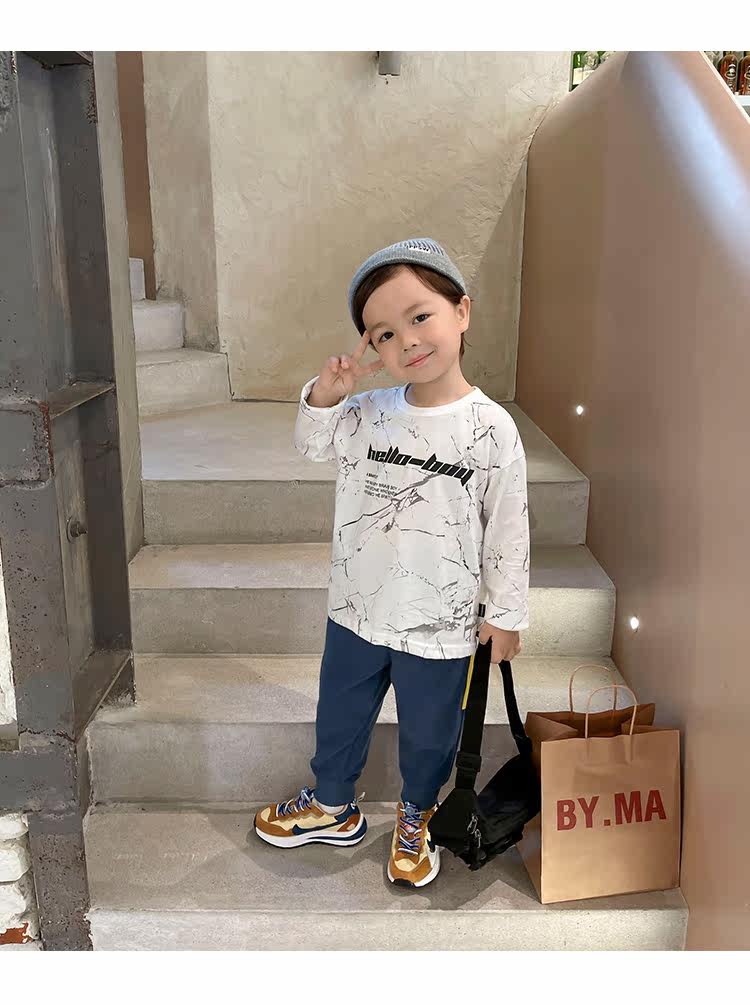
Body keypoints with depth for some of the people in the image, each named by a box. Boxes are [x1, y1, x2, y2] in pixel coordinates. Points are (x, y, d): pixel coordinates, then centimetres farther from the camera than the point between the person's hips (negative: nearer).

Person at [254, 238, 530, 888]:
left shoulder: (491, 430, -16)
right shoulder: (368, 414, -7)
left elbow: (507, 530, -9)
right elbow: (313, 444, 9)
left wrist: (505, 615, -2)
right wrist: (324, 394, -11)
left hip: (440, 627, -3)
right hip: (356, 612, 4)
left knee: (429, 736, 19)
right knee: (339, 718, 23)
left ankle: (416, 818, 48)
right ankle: (333, 808, 49)